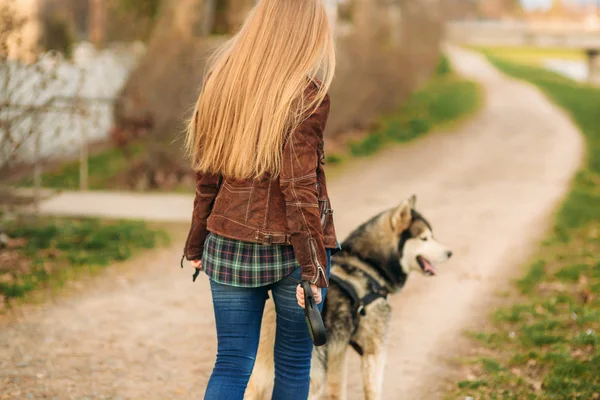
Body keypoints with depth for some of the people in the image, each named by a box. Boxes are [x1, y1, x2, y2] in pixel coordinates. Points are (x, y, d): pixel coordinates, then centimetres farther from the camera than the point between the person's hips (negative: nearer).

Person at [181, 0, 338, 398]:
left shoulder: (221, 81, 2)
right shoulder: (306, 95, -13)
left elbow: (207, 177, 8)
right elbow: (298, 189, -16)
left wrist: (197, 244, 17)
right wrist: (312, 269, -13)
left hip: (229, 244, 4)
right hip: (289, 248, -4)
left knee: (232, 365, 8)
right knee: (293, 364, 12)